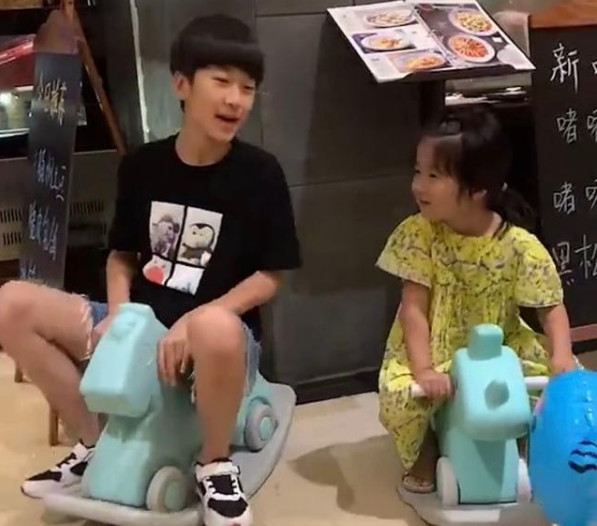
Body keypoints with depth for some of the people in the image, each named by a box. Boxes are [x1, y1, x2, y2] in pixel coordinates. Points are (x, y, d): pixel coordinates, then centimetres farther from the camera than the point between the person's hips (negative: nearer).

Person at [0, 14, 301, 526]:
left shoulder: (260, 174, -8)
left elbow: (270, 276, -7)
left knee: (215, 328, -43)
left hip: (218, 334, -4)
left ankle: (215, 464, -12)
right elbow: (122, 254, 13)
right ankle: (97, 444, 4)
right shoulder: (143, 164, 2)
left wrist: (195, 321, -20)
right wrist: (118, 313, -7)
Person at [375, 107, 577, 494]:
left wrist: (562, 357, -28)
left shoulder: (520, 245, -17)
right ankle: (424, 452, 8)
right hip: (434, 350, -1)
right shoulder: (418, 234, -16)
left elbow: (552, 307, -10)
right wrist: (423, 369, -29)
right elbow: (414, 308, -18)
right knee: (400, 396, -29)